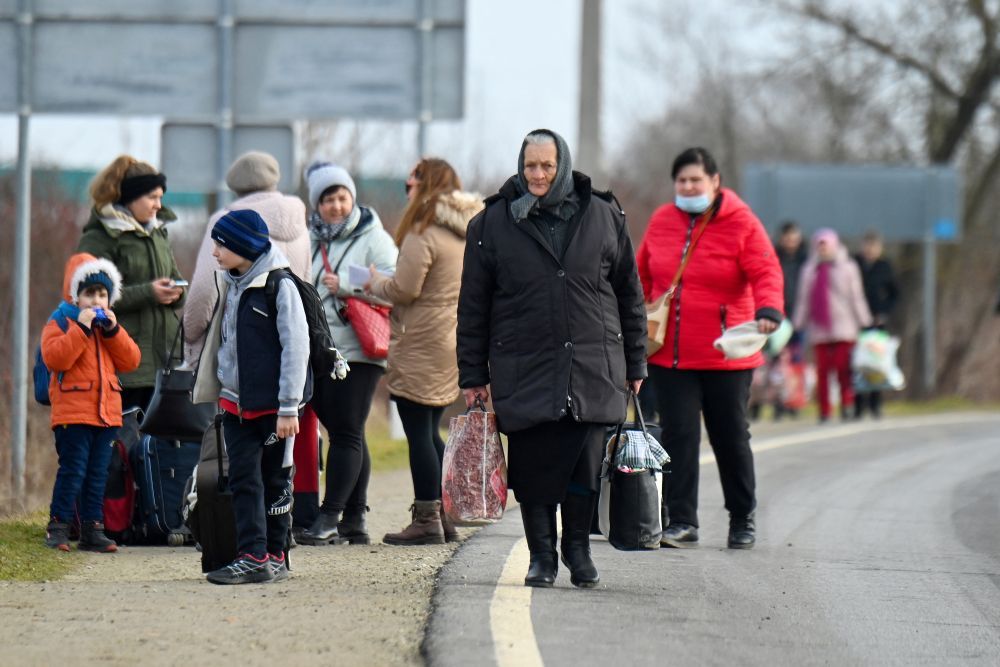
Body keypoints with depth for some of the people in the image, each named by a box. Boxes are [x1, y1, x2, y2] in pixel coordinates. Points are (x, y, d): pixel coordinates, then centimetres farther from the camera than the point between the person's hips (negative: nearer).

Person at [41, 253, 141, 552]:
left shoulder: (109, 325, 16)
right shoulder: (60, 322, -2)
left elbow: (130, 361, 7)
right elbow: (54, 358, -19)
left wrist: (113, 331, -5)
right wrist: (81, 328, -21)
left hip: (106, 412, 6)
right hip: (72, 412, -6)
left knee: (98, 473, 8)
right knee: (73, 470, -9)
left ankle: (92, 529, 12)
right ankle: (58, 527, -1)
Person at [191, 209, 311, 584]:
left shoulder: (280, 286, -11)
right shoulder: (230, 285, 12)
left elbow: (296, 348, -13)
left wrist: (288, 408, -15)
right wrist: (220, 393, 17)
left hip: (272, 405, -6)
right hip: (236, 403, 6)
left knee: (275, 482, 3)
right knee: (243, 480, -1)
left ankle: (274, 557, 10)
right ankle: (252, 558, -4)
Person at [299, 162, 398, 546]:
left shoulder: (373, 238, -2)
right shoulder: (312, 240, 16)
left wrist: (347, 285, -16)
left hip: (357, 350, -6)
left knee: (346, 433, -8)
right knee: (343, 433, 8)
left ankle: (331, 516, -10)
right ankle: (354, 520, 12)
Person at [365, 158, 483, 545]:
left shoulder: (424, 232, -14)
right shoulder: (469, 233, 12)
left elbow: (404, 289, -18)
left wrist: (374, 284, 2)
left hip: (423, 346, -9)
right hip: (457, 342, 9)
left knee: (418, 432, -3)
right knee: (429, 431, 16)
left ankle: (427, 521, -3)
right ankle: (442, 518, 17)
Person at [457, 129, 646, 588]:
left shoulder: (603, 217, 7)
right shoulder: (493, 224, 4)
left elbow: (629, 293, 14)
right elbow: (473, 306, 7)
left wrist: (634, 364, 12)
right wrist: (472, 375, 3)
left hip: (593, 370, 0)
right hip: (524, 371, 0)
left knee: (586, 463, -3)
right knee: (532, 464, 1)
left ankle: (578, 547, 14)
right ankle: (541, 555, 14)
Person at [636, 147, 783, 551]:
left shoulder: (741, 223, -4)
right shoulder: (662, 221, 8)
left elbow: (766, 273, -13)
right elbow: (642, 275, 19)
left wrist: (768, 310, -31)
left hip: (725, 356, -3)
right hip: (669, 354, 3)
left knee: (731, 437, 7)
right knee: (678, 435, -2)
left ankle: (743, 519, 21)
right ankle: (681, 521, 1)